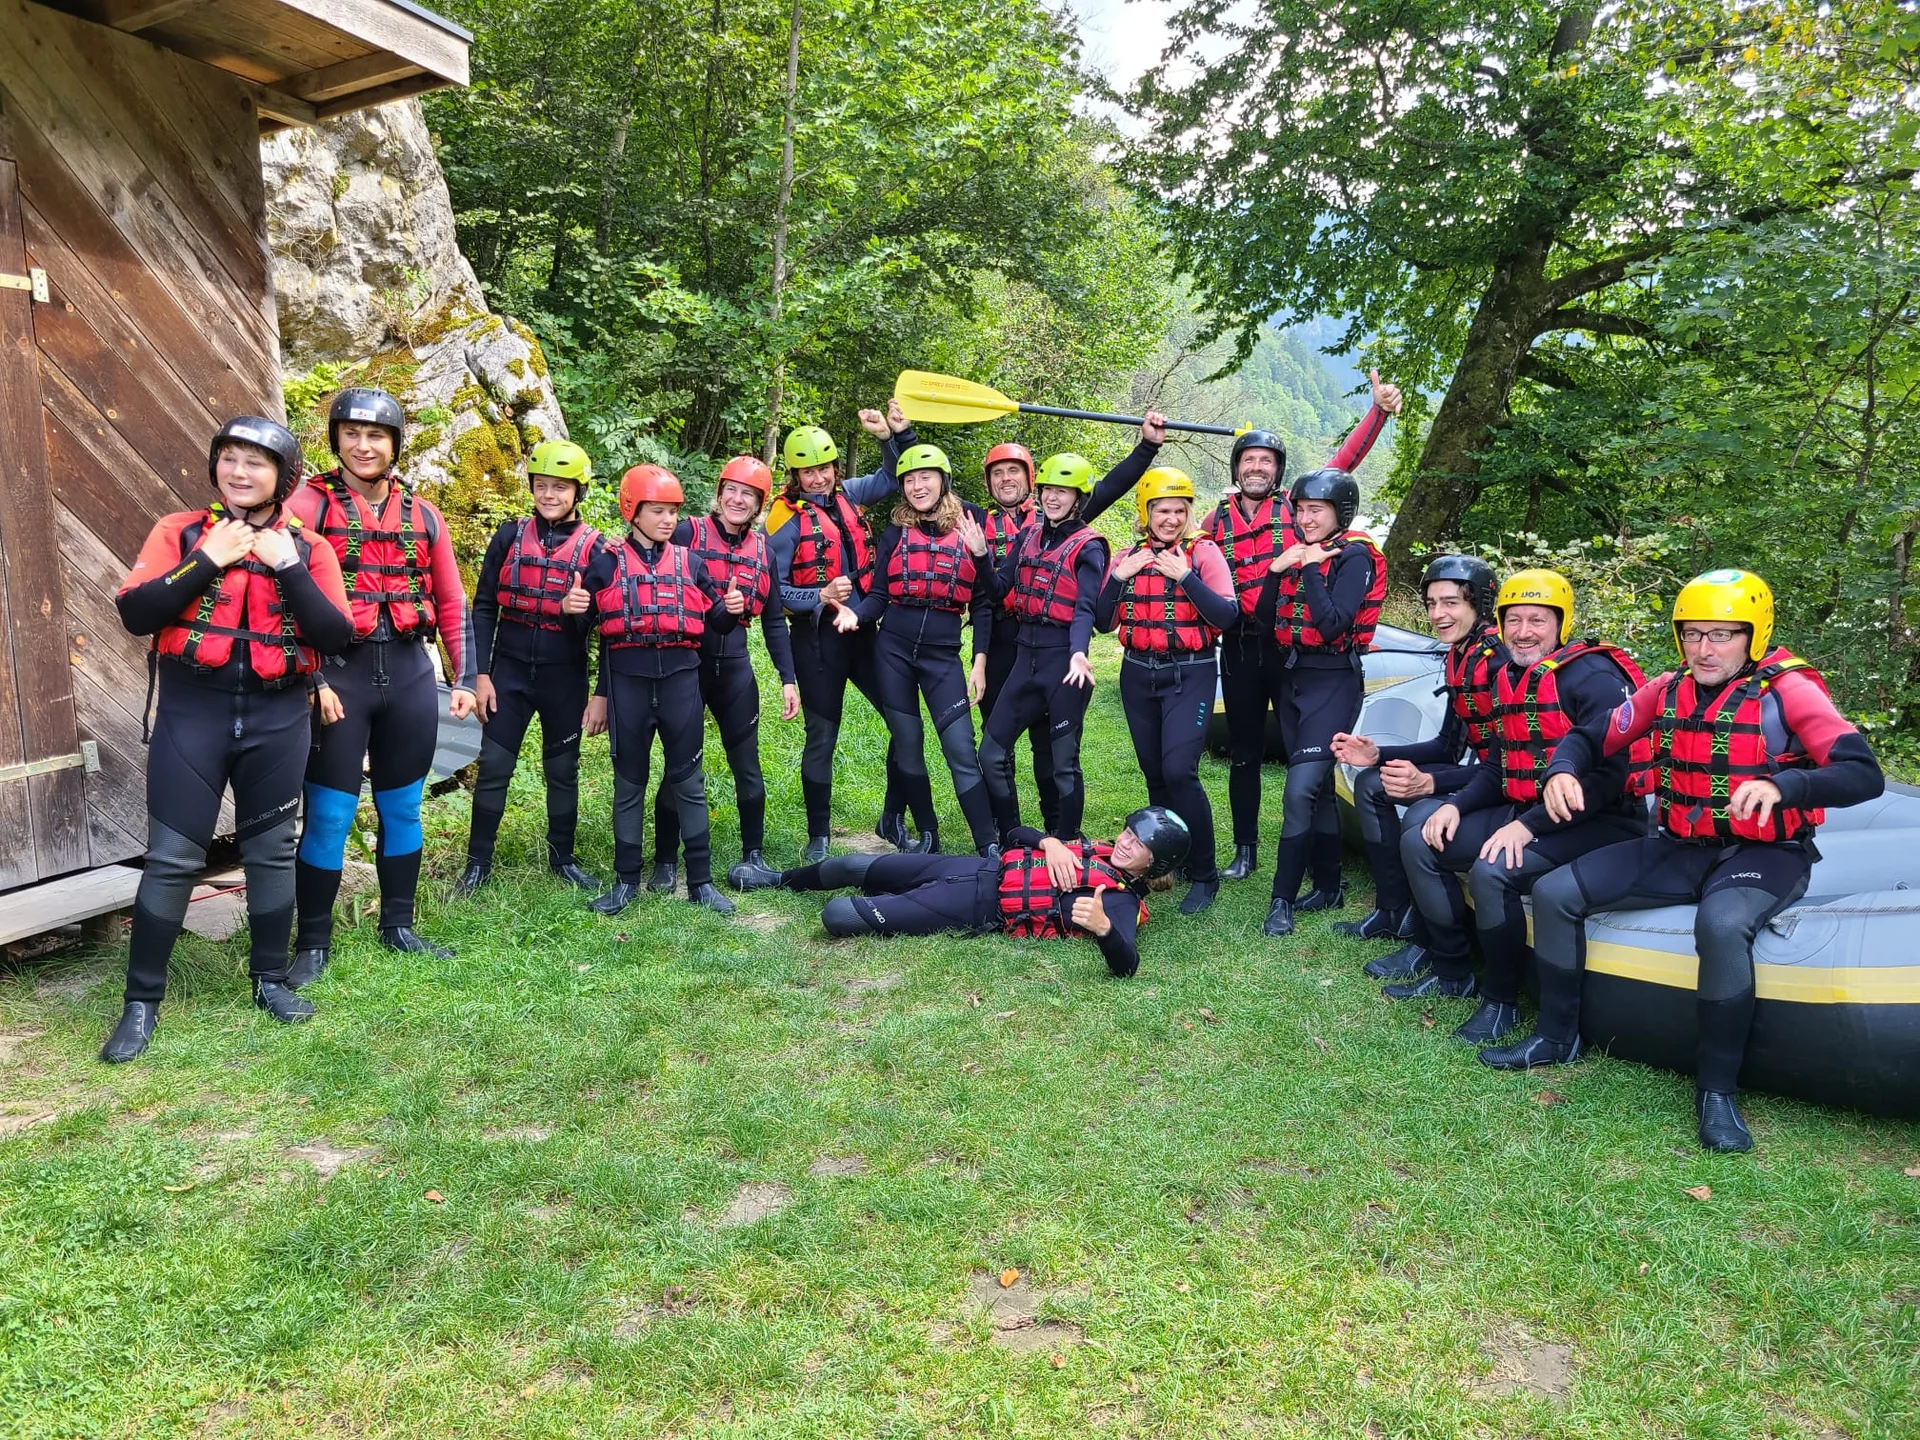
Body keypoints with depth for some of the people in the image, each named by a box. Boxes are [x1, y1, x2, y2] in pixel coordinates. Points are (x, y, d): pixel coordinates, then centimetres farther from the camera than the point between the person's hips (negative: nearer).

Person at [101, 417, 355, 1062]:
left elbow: (336, 634, -7)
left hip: (277, 716, 1)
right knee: (173, 855, 0)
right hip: (193, 711, -1)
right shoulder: (179, 533, 2)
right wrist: (207, 561, -15)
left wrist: (289, 567, -16)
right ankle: (142, 1000, 12)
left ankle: (271, 980, 24)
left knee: (271, 848, 10)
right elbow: (135, 614, -8)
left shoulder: (307, 549, 4)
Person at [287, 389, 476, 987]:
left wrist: (464, 678, 10)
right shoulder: (309, 505, -2)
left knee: (402, 808, 13)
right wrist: (311, 680, -16)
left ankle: (398, 927, 27)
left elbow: (451, 602, 14)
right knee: (328, 815, 0)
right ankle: (313, 943, 14)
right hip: (338, 670, -4)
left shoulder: (422, 515, 11)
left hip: (409, 670, 4)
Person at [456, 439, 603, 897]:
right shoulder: (510, 536, 1)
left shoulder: (593, 546, -2)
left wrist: (579, 611, -26)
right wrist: (481, 673, -5)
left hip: (565, 676, 0)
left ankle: (563, 857, 26)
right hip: (509, 670, 1)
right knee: (493, 767, 4)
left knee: (563, 769, 11)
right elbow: (484, 608, 1)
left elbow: (599, 619, -2)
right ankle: (478, 862, 16)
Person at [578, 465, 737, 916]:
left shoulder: (690, 562, 8)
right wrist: (600, 694, -2)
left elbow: (716, 621, 9)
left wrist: (731, 610, -11)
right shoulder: (607, 563, 3)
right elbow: (597, 632, 4)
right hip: (628, 681, -1)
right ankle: (627, 880, 18)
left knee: (688, 779, 4)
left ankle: (700, 881, 11)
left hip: (681, 678, 1)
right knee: (629, 781, 8)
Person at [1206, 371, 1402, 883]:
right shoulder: (1216, 521, 8)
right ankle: (1245, 851, 22)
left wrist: (1378, 410, -15)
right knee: (1244, 754, 11)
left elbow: (1344, 461, -5)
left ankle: (1323, 860, 10)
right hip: (1240, 647, 2)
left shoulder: (1295, 507, 3)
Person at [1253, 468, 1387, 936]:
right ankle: (1329, 887, 25)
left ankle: (1283, 900, -8)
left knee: (1300, 791, -15)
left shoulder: (1354, 556, -9)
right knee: (1317, 787, 14)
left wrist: (1310, 568, -17)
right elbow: (1266, 618, 4)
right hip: (1289, 677, 7)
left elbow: (1333, 625, -22)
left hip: (1332, 681, -7)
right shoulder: (1297, 552, 11)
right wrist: (1275, 571, -9)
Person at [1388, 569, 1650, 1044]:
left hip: (1596, 823, -9)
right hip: (1524, 811, 9)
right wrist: (1456, 804, -4)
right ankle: (1450, 971, 12)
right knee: (1419, 841, 1)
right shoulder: (1509, 679, 11)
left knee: (1492, 871, -31)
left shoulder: (1593, 678, -16)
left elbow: (1607, 776, -24)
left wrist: (1529, 826, -27)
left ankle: (1502, 1000, -10)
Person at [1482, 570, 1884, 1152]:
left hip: (1763, 855, -5)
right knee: (1554, 893, -8)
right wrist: (1563, 771, -15)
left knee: (1722, 926, -39)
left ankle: (1718, 1088, -19)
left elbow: (1865, 775, -21)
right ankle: (1556, 1037, 10)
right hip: (1679, 850, 6)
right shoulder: (1668, 691, 3)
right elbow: (1590, 738, 9)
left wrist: (1781, 785, -41)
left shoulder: (1787, 691, -13)